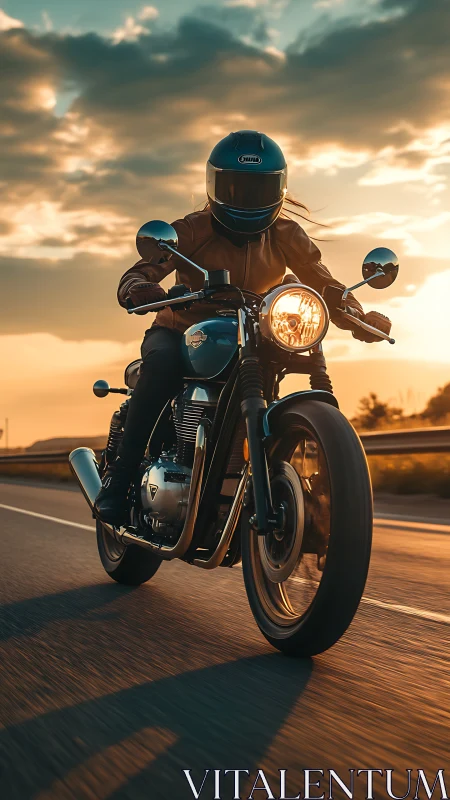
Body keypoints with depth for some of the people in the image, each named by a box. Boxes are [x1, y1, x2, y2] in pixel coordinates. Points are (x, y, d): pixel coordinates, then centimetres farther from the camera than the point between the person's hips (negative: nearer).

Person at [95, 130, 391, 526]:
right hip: (181, 332, -4)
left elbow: (323, 284, -8)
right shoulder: (193, 229, -12)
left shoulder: (286, 235, -2)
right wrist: (138, 290, -49)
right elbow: (138, 274, -23)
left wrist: (358, 318, -30)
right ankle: (121, 473, -28)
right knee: (162, 363, -36)